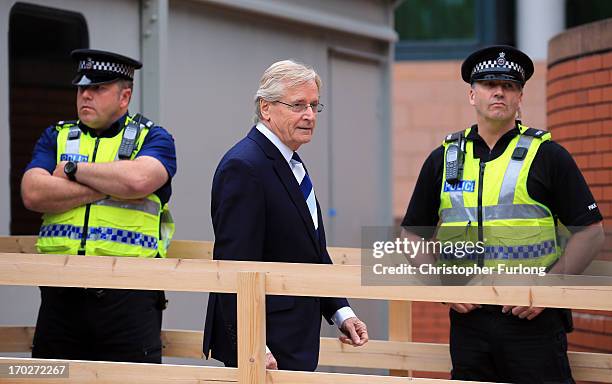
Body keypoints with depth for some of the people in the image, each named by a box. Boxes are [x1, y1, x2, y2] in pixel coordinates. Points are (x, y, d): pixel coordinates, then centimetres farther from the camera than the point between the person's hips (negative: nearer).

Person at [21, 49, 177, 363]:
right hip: (61, 298, 3)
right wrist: (109, 187, -7)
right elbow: (33, 194, -3)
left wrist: (73, 169, -4)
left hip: (128, 299, -3)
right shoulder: (57, 137, 16)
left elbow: (139, 179, -17)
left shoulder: (151, 137, 7)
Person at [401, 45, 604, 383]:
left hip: (533, 317, -3)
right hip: (467, 315, 3)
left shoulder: (547, 155, 1)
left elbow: (590, 233, -1)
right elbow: (415, 235, 16)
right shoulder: (444, 159, 11)